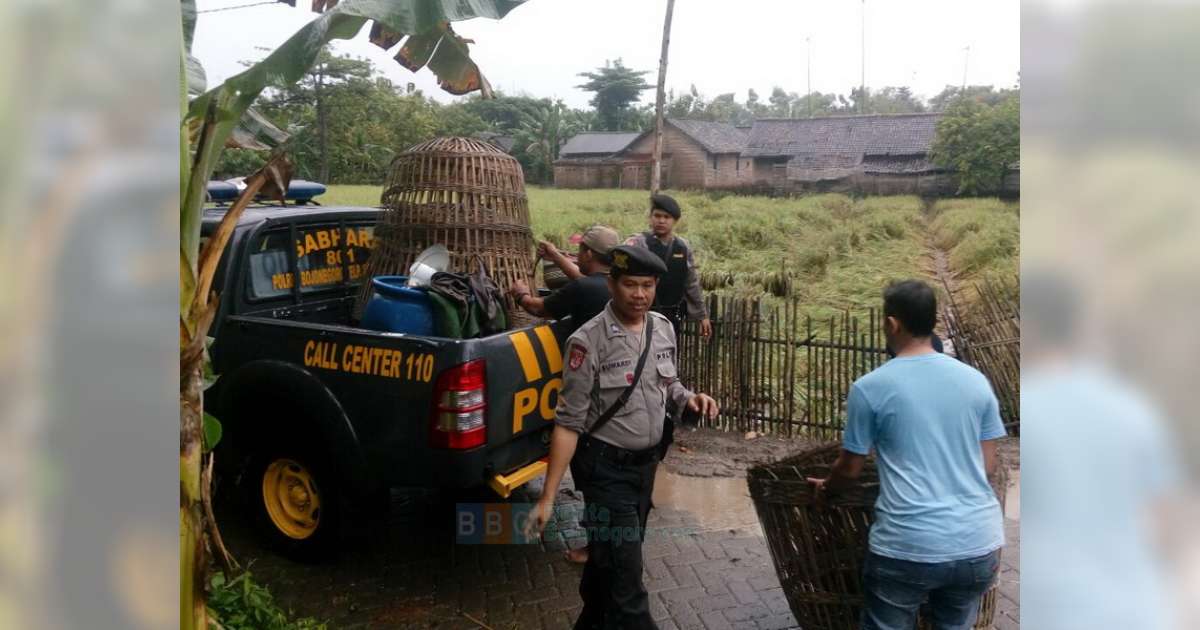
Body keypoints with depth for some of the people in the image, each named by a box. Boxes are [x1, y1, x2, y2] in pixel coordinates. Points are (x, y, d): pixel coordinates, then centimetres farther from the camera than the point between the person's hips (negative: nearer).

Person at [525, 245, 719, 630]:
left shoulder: (663, 329, -1)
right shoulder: (588, 341, -20)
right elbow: (569, 423, -18)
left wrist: (688, 398, -6)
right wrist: (548, 497, -20)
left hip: (647, 463, 7)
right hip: (607, 468, -6)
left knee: (610, 556, 24)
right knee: (625, 574, -5)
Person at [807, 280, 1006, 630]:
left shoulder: (870, 387, -6)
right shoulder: (976, 380, 4)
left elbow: (850, 469, 3)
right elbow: (988, 465, 11)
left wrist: (825, 488, 25)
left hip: (908, 548, -4)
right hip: (978, 545, 4)